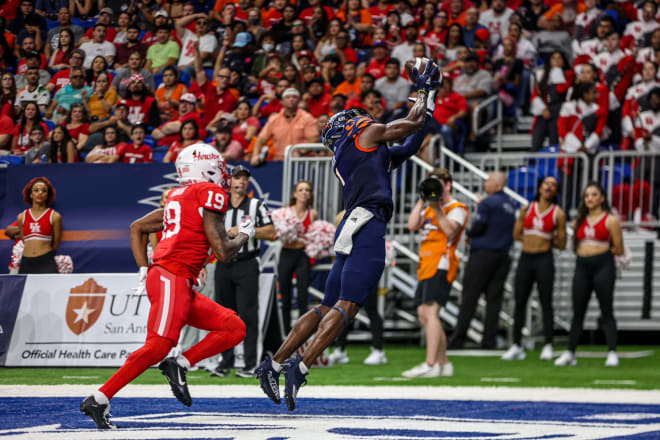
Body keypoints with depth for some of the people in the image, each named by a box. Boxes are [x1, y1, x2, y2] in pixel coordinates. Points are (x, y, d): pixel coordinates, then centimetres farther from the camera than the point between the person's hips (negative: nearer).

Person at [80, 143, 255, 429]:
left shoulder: (178, 196, 22)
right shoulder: (211, 194, -4)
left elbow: (137, 228, 26)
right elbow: (222, 252, -7)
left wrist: (144, 271, 22)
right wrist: (244, 235, 12)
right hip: (172, 279, -9)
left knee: (234, 328, 9)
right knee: (159, 346, -20)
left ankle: (179, 364, -4)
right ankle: (99, 400, -22)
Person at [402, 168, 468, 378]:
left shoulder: (457, 208, -1)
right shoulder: (429, 209, 24)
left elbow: (450, 230, -18)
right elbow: (412, 225, 9)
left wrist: (437, 208, -22)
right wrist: (422, 201, 4)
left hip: (442, 265, -9)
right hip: (426, 266, 9)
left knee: (430, 312, -19)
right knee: (423, 313, 7)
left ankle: (431, 365, -26)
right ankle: (444, 364, 13)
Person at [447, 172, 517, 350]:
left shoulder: (487, 202, -10)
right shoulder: (510, 205, 13)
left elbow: (479, 226, -16)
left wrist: (468, 232, 6)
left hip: (483, 255, -7)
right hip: (503, 256, 7)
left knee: (469, 297, -5)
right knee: (494, 299, 6)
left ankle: (457, 341, -6)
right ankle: (489, 340, 2)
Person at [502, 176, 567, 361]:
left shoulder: (558, 214, 2)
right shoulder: (526, 209, 10)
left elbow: (561, 243, 4)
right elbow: (516, 234, 10)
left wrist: (545, 240, 0)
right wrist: (535, 239, 1)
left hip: (544, 259, -3)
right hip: (525, 258, 3)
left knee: (546, 303, -4)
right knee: (519, 302, 3)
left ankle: (548, 346, 0)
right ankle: (517, 346, 9)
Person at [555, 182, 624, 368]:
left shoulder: (610, 220, 0)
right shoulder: (580, 221, 14)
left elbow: (619, 250, 0)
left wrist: (599, 249, 6)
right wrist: (585, 250, 6)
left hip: (603, 264, -5)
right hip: (582, 266, 5)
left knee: (606, 311, -6)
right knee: (578, 312, 6)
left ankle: (612, 353, -6)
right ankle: (570, 353, 11)